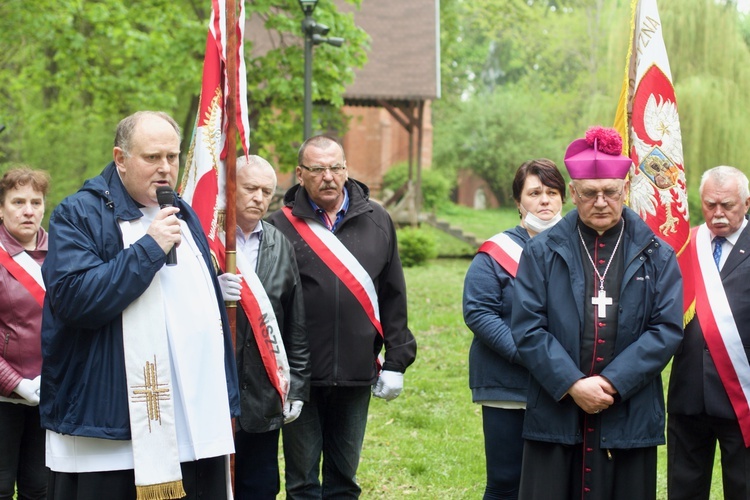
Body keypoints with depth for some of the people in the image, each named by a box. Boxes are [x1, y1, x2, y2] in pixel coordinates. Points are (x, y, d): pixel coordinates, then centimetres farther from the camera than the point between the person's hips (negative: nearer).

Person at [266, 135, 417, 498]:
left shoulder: (377, 222, 7)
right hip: (301, 376, -3)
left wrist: (396, 361, 7)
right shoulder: (282, 226, -4)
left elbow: (393, 296, 10)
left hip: (357, 374, 3)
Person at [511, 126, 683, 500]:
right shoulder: (543, 252, 5)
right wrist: (572, 385, -13)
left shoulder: (656, 256, 7)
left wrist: (611, 382, -11)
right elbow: (527, 328, -2)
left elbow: (667, 329, -1)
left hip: (630, 420, 1)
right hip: (555, 412, 0)